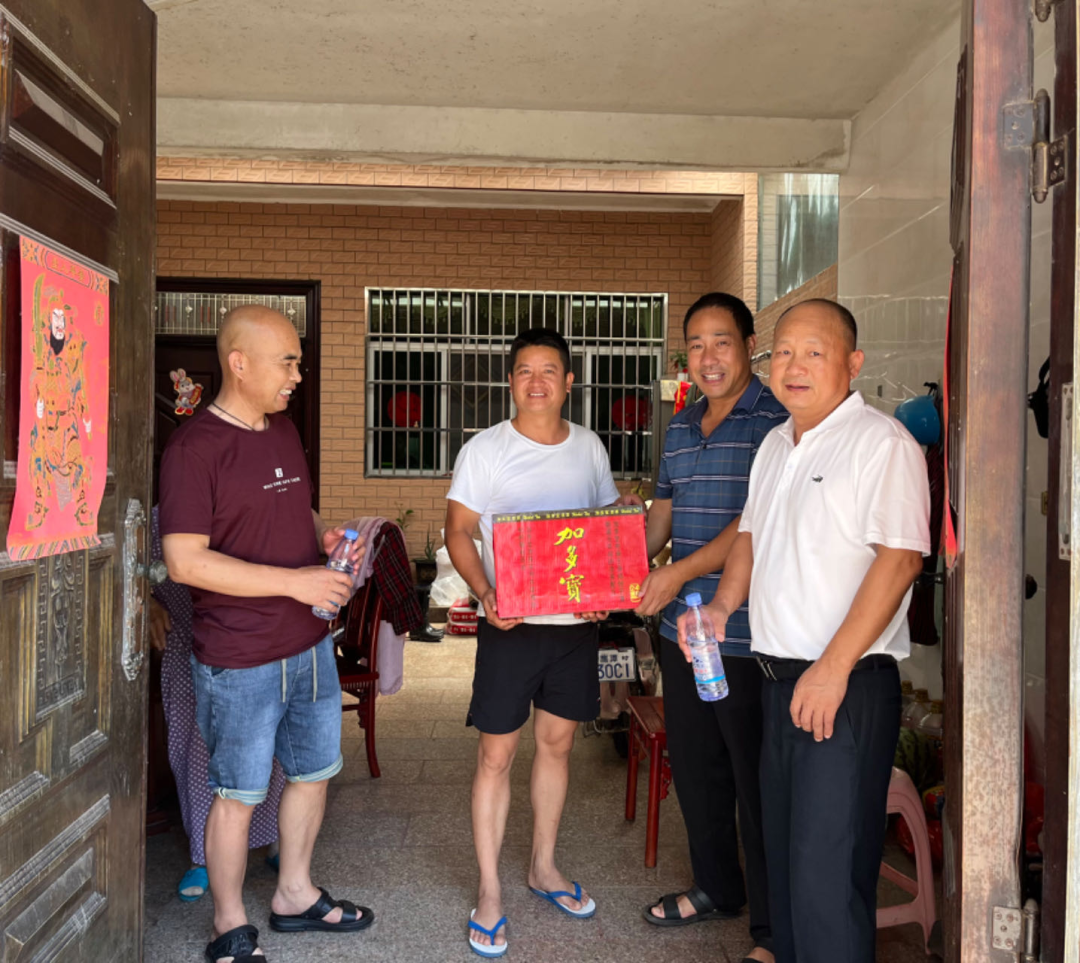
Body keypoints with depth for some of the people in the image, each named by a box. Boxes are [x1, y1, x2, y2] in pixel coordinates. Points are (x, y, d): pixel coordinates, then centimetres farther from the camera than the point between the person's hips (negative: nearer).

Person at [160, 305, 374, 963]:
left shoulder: (285, 431, 9)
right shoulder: (194, 447, -16)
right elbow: (185, 561, -22)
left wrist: (326, 534, 0)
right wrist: (294, 580, -24)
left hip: (311, 645, 8)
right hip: (240, 660, -8)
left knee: (314, 772, 19)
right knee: (239, 794, 8)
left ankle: (296, 895, 40)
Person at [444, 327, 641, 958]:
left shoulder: (589, 446, 5)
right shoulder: (485, 450, -6)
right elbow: (458, 531, -4)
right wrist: (485, 592, -21)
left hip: (577, 620, 4)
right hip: (510, 622, -3)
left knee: (558, 741, 15)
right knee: (497, 752, 2)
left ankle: (545, 868, 34)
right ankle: (490, 890, 17)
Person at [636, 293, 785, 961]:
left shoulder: (776, 421, -11)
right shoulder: (681, 429, 14)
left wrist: (682, 572, -20)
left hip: (746, 634, -8)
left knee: (757, 782, 4)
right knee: (694, 768, 20)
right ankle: (717, 888, 41)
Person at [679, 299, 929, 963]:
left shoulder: (882, 442, -12)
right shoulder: (776, 445, 15)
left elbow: (900, 556, -20)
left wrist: (832, 667, -23)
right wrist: (721, 608, 10)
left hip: (849, 686, -8)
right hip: (780, 681, 8)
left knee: (827, 875, -4)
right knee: (784, 854, 18)